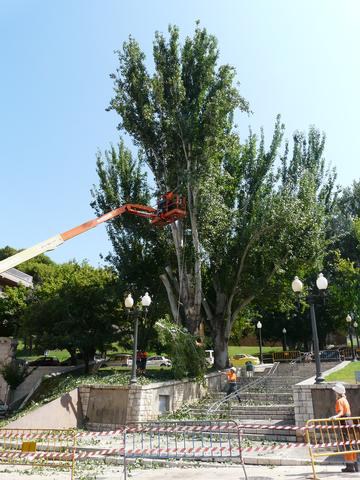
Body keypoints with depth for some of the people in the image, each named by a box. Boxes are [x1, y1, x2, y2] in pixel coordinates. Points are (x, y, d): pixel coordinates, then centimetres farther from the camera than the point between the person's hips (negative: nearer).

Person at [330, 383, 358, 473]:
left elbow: (341, 412, -27)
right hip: (349, 421, 9)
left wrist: (335, 416, -44)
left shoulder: (339, 401, -12)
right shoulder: (345, 399, 15)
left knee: (346, 444, -5)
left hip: (344, 422, -9)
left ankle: (350, 466, -3)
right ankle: (355, 465, 20)